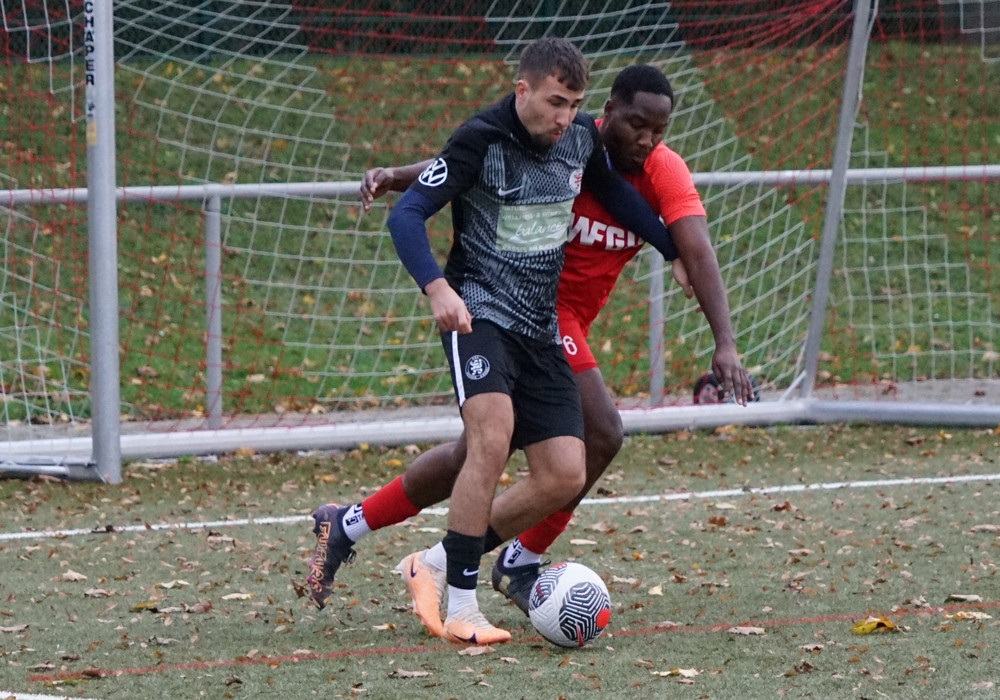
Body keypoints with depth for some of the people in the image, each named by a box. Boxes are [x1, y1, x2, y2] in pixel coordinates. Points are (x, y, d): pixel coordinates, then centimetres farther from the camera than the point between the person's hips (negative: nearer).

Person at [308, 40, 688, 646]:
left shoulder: (582, 137, 3)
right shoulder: (482, 140, -15)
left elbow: (614, 192, 25)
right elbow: (407, 215, -18)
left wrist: (675, 251, 26)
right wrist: (437, 288, -33)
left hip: (540, 325, 7)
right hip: (478, 313, -7)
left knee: (565, 478, -3)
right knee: (494, 434, -31)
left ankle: (439, 569, 10)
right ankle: (460, 608, -28)